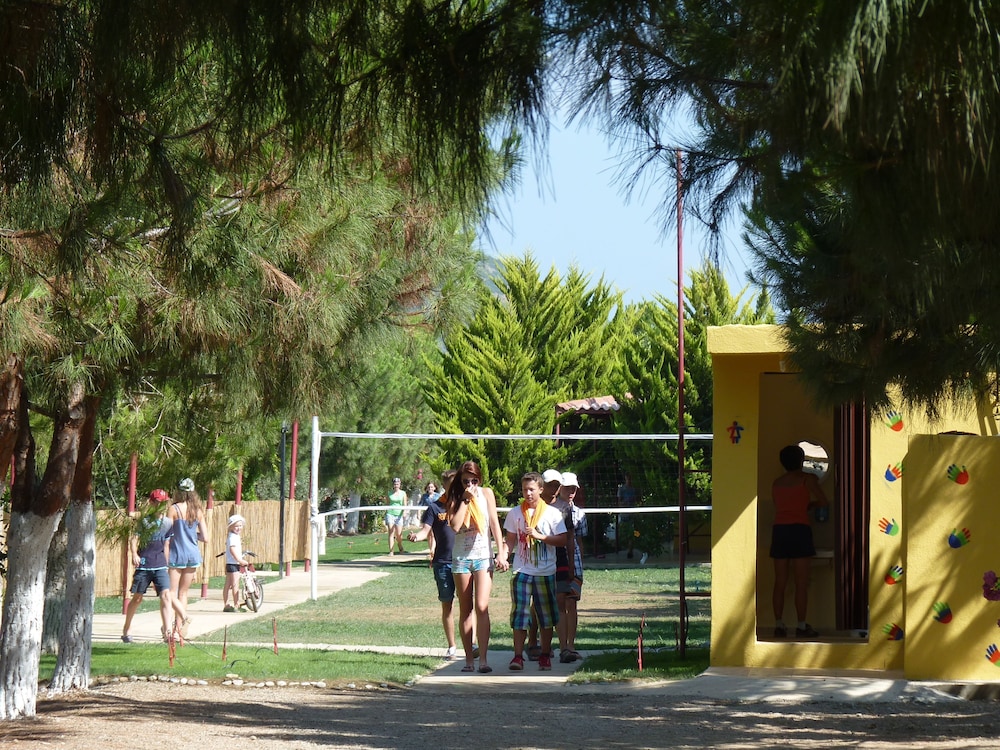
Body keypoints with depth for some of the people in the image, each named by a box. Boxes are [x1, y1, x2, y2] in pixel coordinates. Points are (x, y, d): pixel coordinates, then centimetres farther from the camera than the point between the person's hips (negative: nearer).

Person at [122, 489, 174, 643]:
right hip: (144, 565, -2)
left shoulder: (168, 522, 8)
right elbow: (134, 539, -7)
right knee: (137, 598, 7)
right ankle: (126, 629, 24)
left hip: (160, 565, 3)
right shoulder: (144, 520, -1)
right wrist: (134, 554, -23)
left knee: (166, 595, -14)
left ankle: (166, 630, -18)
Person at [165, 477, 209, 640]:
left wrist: (165, 559, -5)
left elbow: (168, 536, -10)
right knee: (183, 592, 15)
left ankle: (184, 616, -25)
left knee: (171, 593, -1)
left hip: (177, 554, -5)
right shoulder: (198, 511, 4)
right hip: (193, 555, 5)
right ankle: (179, 626, 13)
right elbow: (205, 538, 3)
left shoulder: (174, 509, -8)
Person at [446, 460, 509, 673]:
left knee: (482, 607, -13)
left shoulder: (486, 493, 2)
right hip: (461, 557, 2)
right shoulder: (454, 498, 2)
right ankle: (469, 659, 8)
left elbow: (494, 523, 0)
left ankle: (483, 659, -15)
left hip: (483, 556, -2)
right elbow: (455, 525, -13)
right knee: (465, 610, 5)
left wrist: (501, 553, -6)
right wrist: (465, 499, -12)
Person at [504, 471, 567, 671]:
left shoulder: (552, 513, 0)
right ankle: (518, 656, -5)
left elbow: (562, 540, -3)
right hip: (521, 571, 1)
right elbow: (510, 540, 12)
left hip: (545, 572, -1)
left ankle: (545, 655, 14)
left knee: (546, 616, 5)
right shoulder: (515, 513, 7)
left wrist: (539, 536, -15)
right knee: (519, 614, -6)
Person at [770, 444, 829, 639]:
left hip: (779, 530, 5)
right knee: (801, 582, -4)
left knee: (780, 582, 5)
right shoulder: (807, 479, 0)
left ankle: (779, 625, 2)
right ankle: (801, 626, -6)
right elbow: (824, 502, 2)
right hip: (799, 529, -5)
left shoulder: (777, 483, 13)